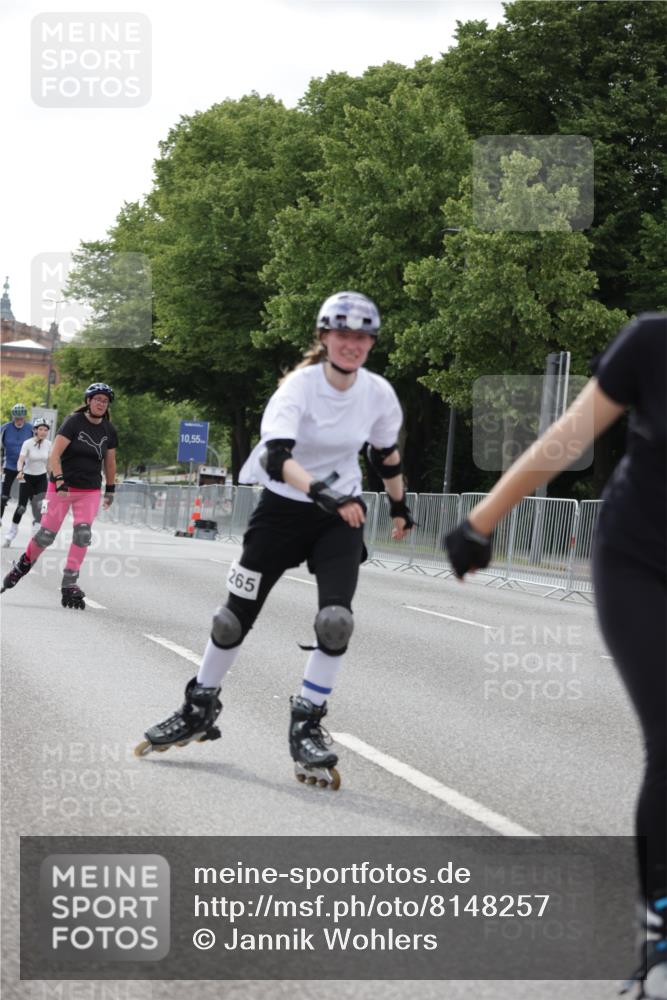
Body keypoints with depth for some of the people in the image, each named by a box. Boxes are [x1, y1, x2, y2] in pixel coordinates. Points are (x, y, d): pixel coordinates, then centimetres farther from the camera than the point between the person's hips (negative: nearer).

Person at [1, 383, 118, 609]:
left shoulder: (109, 430, 5)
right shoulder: (73, 422, -10)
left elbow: (110, 461, 18)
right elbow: (54, 455, -16)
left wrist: (110, 489, 20)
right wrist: (59, 481, -27)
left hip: (90, 491, 3)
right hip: (62, 487, -3)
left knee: (83, 534, -15)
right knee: (46, 535, -2)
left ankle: (69, 584, -8)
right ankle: (25, 563, 27)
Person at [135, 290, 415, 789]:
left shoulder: (378, 393, -9)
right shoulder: (299, 386, -20)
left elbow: (387, 454, 12)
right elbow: (277, 458, -36)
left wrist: (400, 507, 22)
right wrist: (322, 491, -51)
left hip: (342, 514, 2)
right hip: (282, 508, -2)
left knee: (336, 620, -17)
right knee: (236, 614, 5)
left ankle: (308, 725, -1)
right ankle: (199, 709, 26)